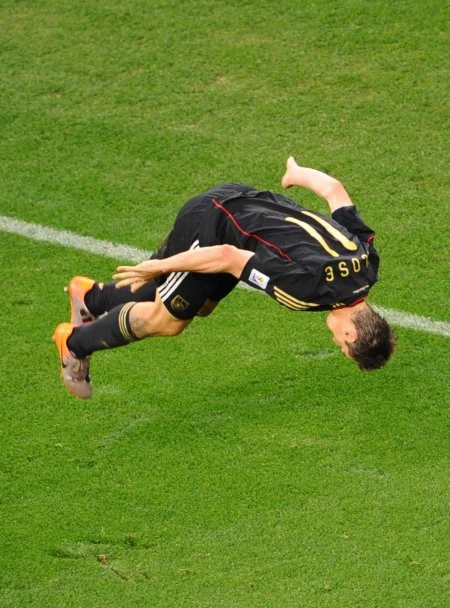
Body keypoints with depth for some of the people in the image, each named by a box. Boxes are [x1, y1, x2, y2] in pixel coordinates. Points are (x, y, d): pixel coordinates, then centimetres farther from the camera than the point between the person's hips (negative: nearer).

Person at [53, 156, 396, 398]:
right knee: (167, 321, 3)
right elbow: (227, 256, -31)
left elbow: (334, 189, 2)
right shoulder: (307, 287, -35)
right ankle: (75, 344, 24)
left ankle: (92, 296, 41)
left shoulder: (364, 257, -12)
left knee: (200, 305, 24)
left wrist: (299, 174, 22)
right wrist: (159, 267, -19)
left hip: (244, 202, 8)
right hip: (210, 223, -8)